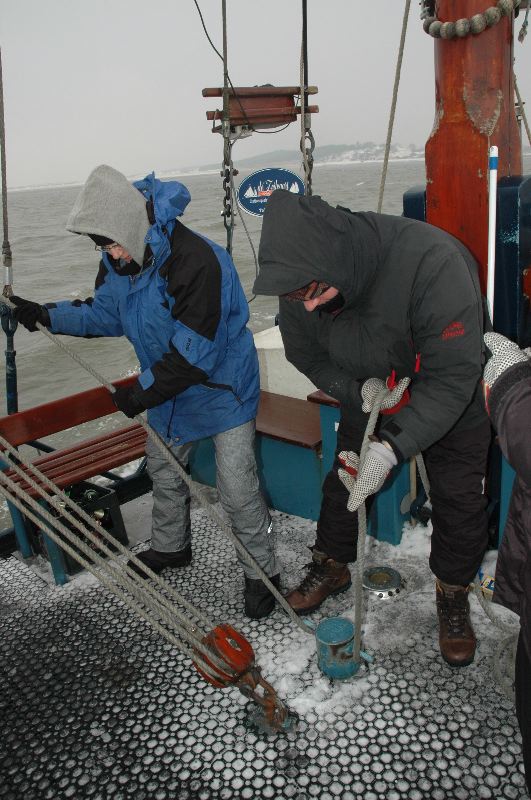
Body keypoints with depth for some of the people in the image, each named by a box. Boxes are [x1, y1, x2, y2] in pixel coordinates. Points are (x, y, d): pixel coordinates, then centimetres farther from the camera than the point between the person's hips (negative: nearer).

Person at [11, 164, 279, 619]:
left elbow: (195, 352, -31)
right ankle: (170, 547, 46)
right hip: (167, 390, 8)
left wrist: (142, 393, -23)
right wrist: (48, 316, -2)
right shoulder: (119, 261, -6)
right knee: (163, 473, 22)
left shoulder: (197, 261, -33)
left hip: (223, 389, -8)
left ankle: (263, 572, 18)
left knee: (238, 492, -4)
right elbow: (105, 313, 11)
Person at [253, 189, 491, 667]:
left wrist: (393, 447, -42)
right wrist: (357, 390, -25)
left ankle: (454, 596, 26)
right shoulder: (301, 283, -24)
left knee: (459, 498, 1)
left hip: (453, 398, -3)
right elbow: (308, 356, -7)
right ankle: (332, 567, 36)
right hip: (367, 393, 4)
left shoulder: (432, 261, -41)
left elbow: (452, 377, -36)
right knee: (342, 480, 11)